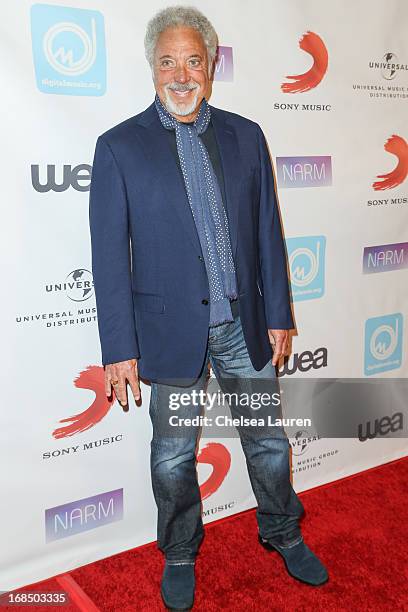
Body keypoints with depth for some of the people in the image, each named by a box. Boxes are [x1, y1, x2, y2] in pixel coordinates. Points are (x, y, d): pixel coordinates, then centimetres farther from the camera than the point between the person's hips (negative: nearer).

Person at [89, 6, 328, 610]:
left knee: (269, 441, 16)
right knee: (174, 458, 13)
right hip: (173, 329, -2)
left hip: (245, 323, 3)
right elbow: (109, 256, -7)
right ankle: (180, 556, 38)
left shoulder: (245, 135, 5)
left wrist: (278, 314, 4)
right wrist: (120, 348, -10)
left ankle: (283, 534, 42)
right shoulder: (119, 146, -5)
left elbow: (268, 233, 7)